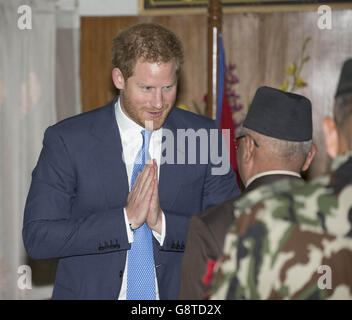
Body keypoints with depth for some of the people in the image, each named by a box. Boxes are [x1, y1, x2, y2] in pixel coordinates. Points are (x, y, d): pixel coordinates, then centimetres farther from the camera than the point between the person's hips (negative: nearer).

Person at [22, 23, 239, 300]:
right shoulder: (67, 141, -8)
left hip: (177, 291, 1)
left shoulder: (205, 138, -3)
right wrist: (126, 217, -21)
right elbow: (37, 237, -13)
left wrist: (163, 222, -19)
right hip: (91, 291, -1)